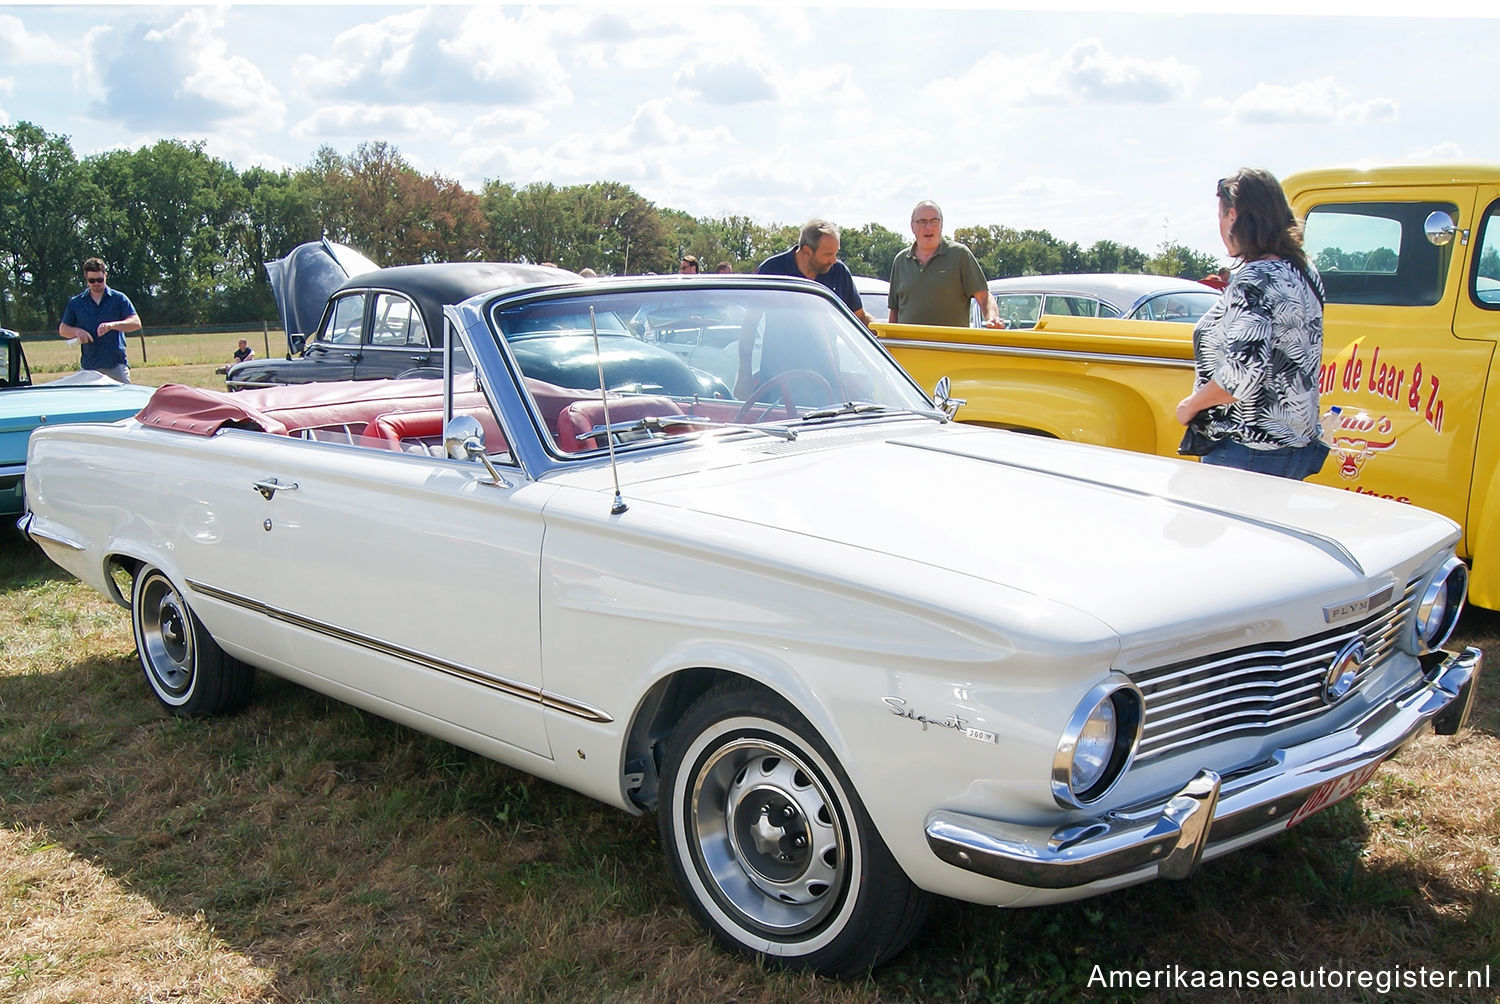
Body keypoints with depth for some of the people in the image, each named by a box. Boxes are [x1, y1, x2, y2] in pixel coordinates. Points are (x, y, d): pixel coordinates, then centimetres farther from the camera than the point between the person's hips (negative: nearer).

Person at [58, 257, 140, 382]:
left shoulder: (119, 298, 5)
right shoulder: (76, 303, 12)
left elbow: (136, 323, -5)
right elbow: (62, 330, 16)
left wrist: (111, 325, -20)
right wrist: (77, 331, -6)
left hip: (116, 364, -2)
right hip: (88, 366, 2)